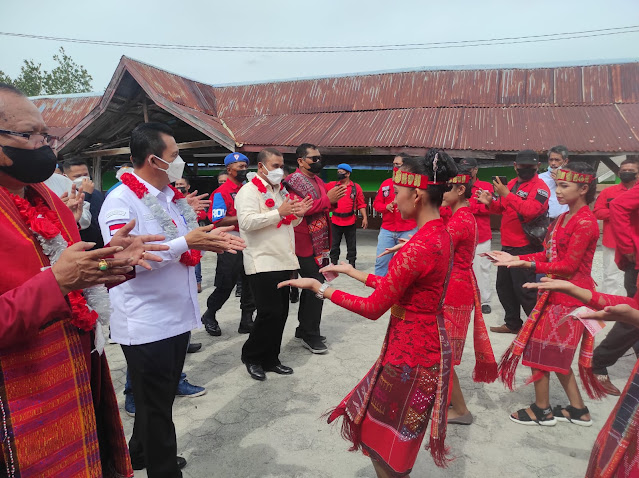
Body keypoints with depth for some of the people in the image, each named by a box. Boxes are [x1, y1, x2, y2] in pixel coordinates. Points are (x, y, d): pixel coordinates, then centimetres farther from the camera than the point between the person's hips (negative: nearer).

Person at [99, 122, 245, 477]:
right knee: (156, 406, 8)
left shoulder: (170, 195, 9)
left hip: (176, 315, 9)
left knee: (162, 397, 24)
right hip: (146, 323, -9)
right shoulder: (121, 200, -17)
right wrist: (187, 242, -28)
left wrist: (208, 239, -2)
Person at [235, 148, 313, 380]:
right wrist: (279, 213, -22)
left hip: (283, 260, 8)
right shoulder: (249, 191, -6)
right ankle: (251, 357, 14)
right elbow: (247, 222, -21)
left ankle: (270, 359, 23)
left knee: (281, 313, 10)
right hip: (262, 262, -8)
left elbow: (291, 222, 27)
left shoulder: (281, 191, 19)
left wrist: (298, 213, 4)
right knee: (270, 313, -8)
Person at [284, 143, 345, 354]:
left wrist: (335, 198, 3)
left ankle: (304, 329, 28)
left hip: (319, 244, 9)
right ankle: (311, 336, 2)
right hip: (306, 244, -9)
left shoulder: (317, 180, 17)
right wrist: (327, 199, -22)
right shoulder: (294, 181, -11)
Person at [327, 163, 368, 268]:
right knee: (334, 244, 9)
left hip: (350, 221, -1)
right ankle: (333, 263, 20)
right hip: (335, 221, 1)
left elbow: (361, 204, 3)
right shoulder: (331, 185, 5)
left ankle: (352, 264, 20)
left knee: (351, 245, 8)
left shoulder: (356, 187, 3)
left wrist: (364, 218, -2)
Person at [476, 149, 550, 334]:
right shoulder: (511, 184, 12)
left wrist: (506, 194, -28)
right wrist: (490, 203, -1)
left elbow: (530, 210, -28)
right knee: (503, 286, 16)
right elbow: (502, 209, 19)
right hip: (507, 245, 8)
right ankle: (512, 323, 29)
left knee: (524, 289, -6)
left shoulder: (540, 187, -11)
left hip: (525, 247, -8)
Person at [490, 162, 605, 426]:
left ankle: (542, 410, 19)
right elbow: (550, 254, 9)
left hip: (569, 297, -9)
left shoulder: (585, 222, -18)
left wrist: (530, 265, -25)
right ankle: (578, 410, 30)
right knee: (557, 354, 17)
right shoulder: (565, 218, 10)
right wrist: (515, 258, 2)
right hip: (558, 293, 9)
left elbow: (568, 265, -21)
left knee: (541, 350, 2)